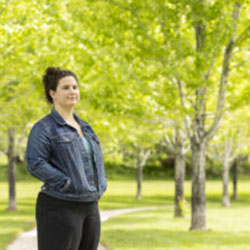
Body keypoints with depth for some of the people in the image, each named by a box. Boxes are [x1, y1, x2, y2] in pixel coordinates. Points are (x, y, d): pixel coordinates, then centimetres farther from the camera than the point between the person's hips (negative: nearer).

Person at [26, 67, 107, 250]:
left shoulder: (84, 127, 17)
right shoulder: (44, 128, -8)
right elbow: (35, 164, -19)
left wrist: (100, 186, 9)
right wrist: (69, 185, -20)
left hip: (90, 207, 8)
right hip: (60, 208, -8)